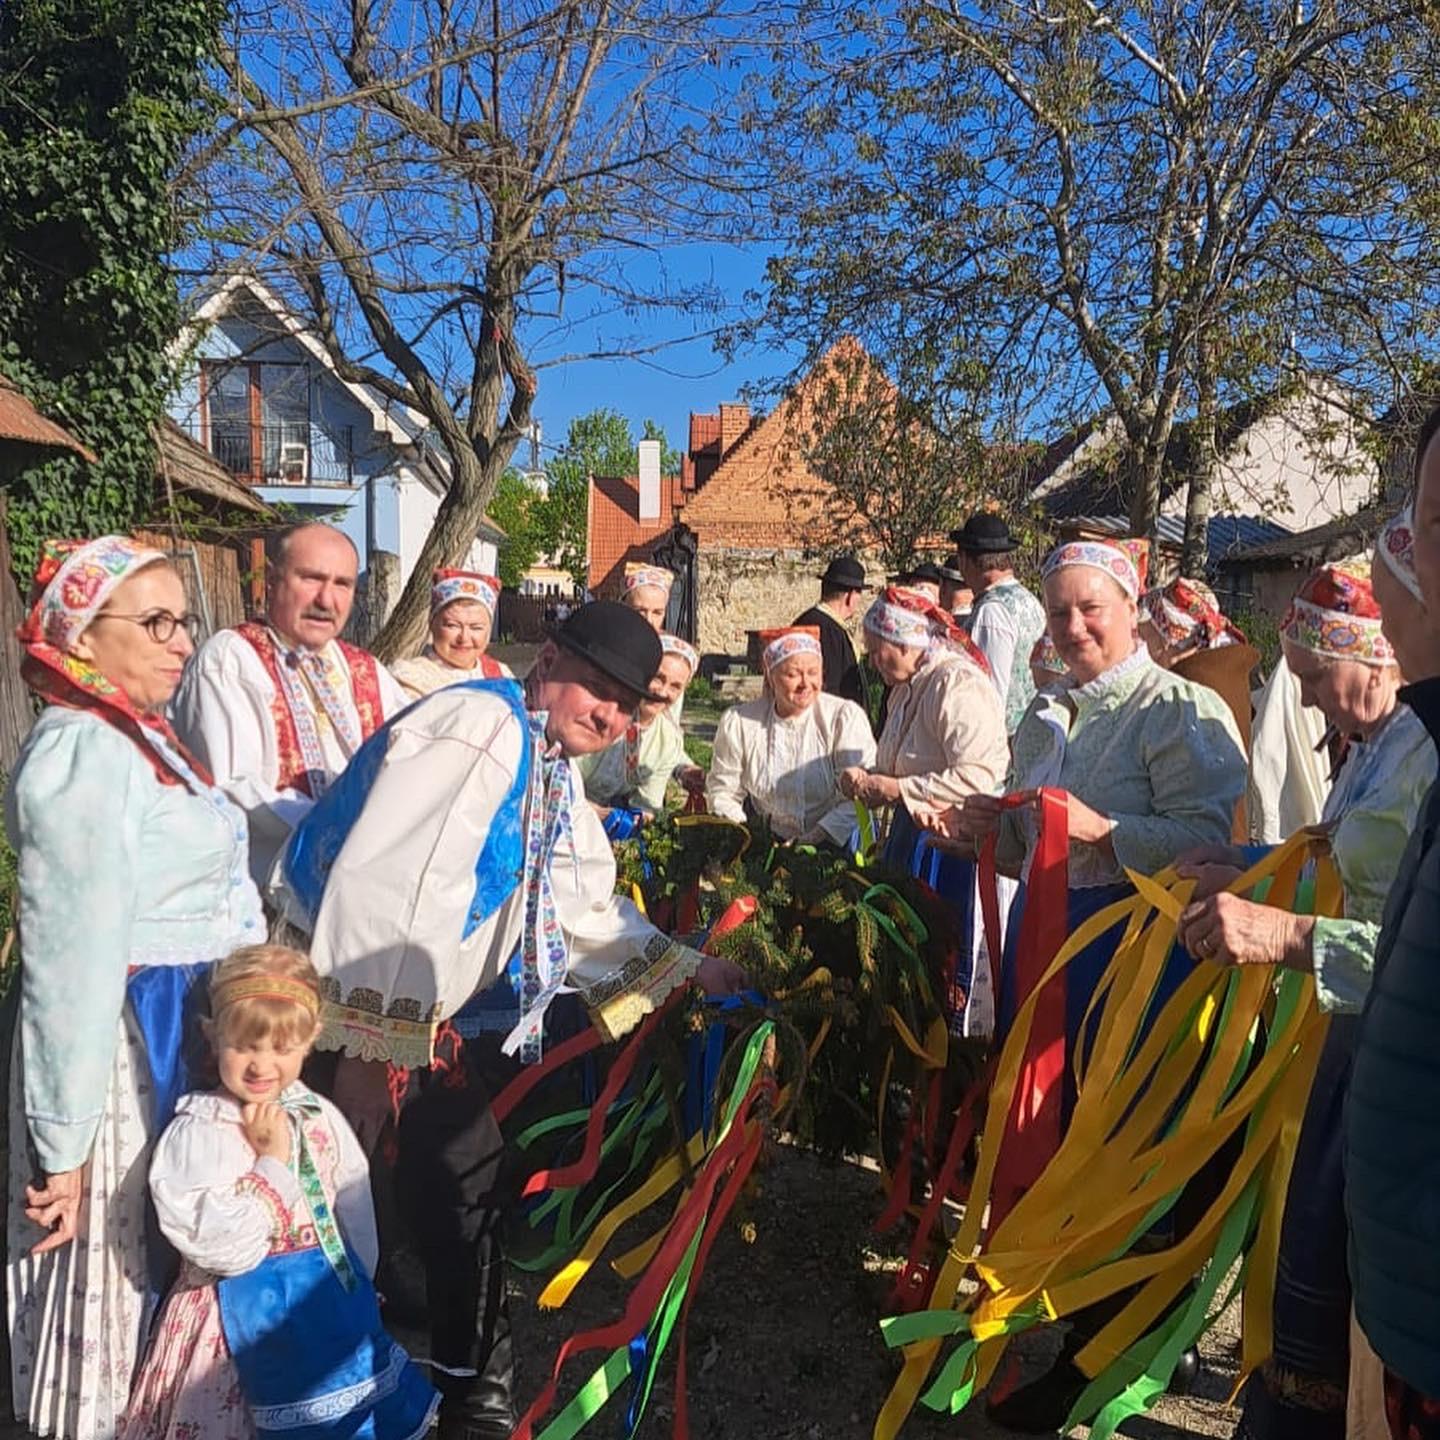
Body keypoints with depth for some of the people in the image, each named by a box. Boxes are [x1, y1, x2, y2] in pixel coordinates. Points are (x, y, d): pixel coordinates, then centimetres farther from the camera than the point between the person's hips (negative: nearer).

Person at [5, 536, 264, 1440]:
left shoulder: (137, 736, 9)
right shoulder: (84, 754, -21)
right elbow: (73, 959, -23)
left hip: (180, 1023, 9)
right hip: (120, 1035, -9)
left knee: (155, 1249, 22)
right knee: (111, 1258, 9)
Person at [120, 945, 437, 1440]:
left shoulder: (321, 1118, -1)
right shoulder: (196, 1134, -16)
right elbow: (223, 1248, -23)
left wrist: (355, 1291, 8)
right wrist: (270, 1161, -23)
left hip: (328, 1309, 4)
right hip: (242, 1318, -4)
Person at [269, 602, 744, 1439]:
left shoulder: (554, 777, 6)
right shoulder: (483, 725, -23)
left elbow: (584, 909, 14)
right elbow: (387, 884, -30)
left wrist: (689, 968, 14)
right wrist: (369, 1047, -27)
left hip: (414, 1007, 9)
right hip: (339, 997, -9)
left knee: (466, 1167, 15)